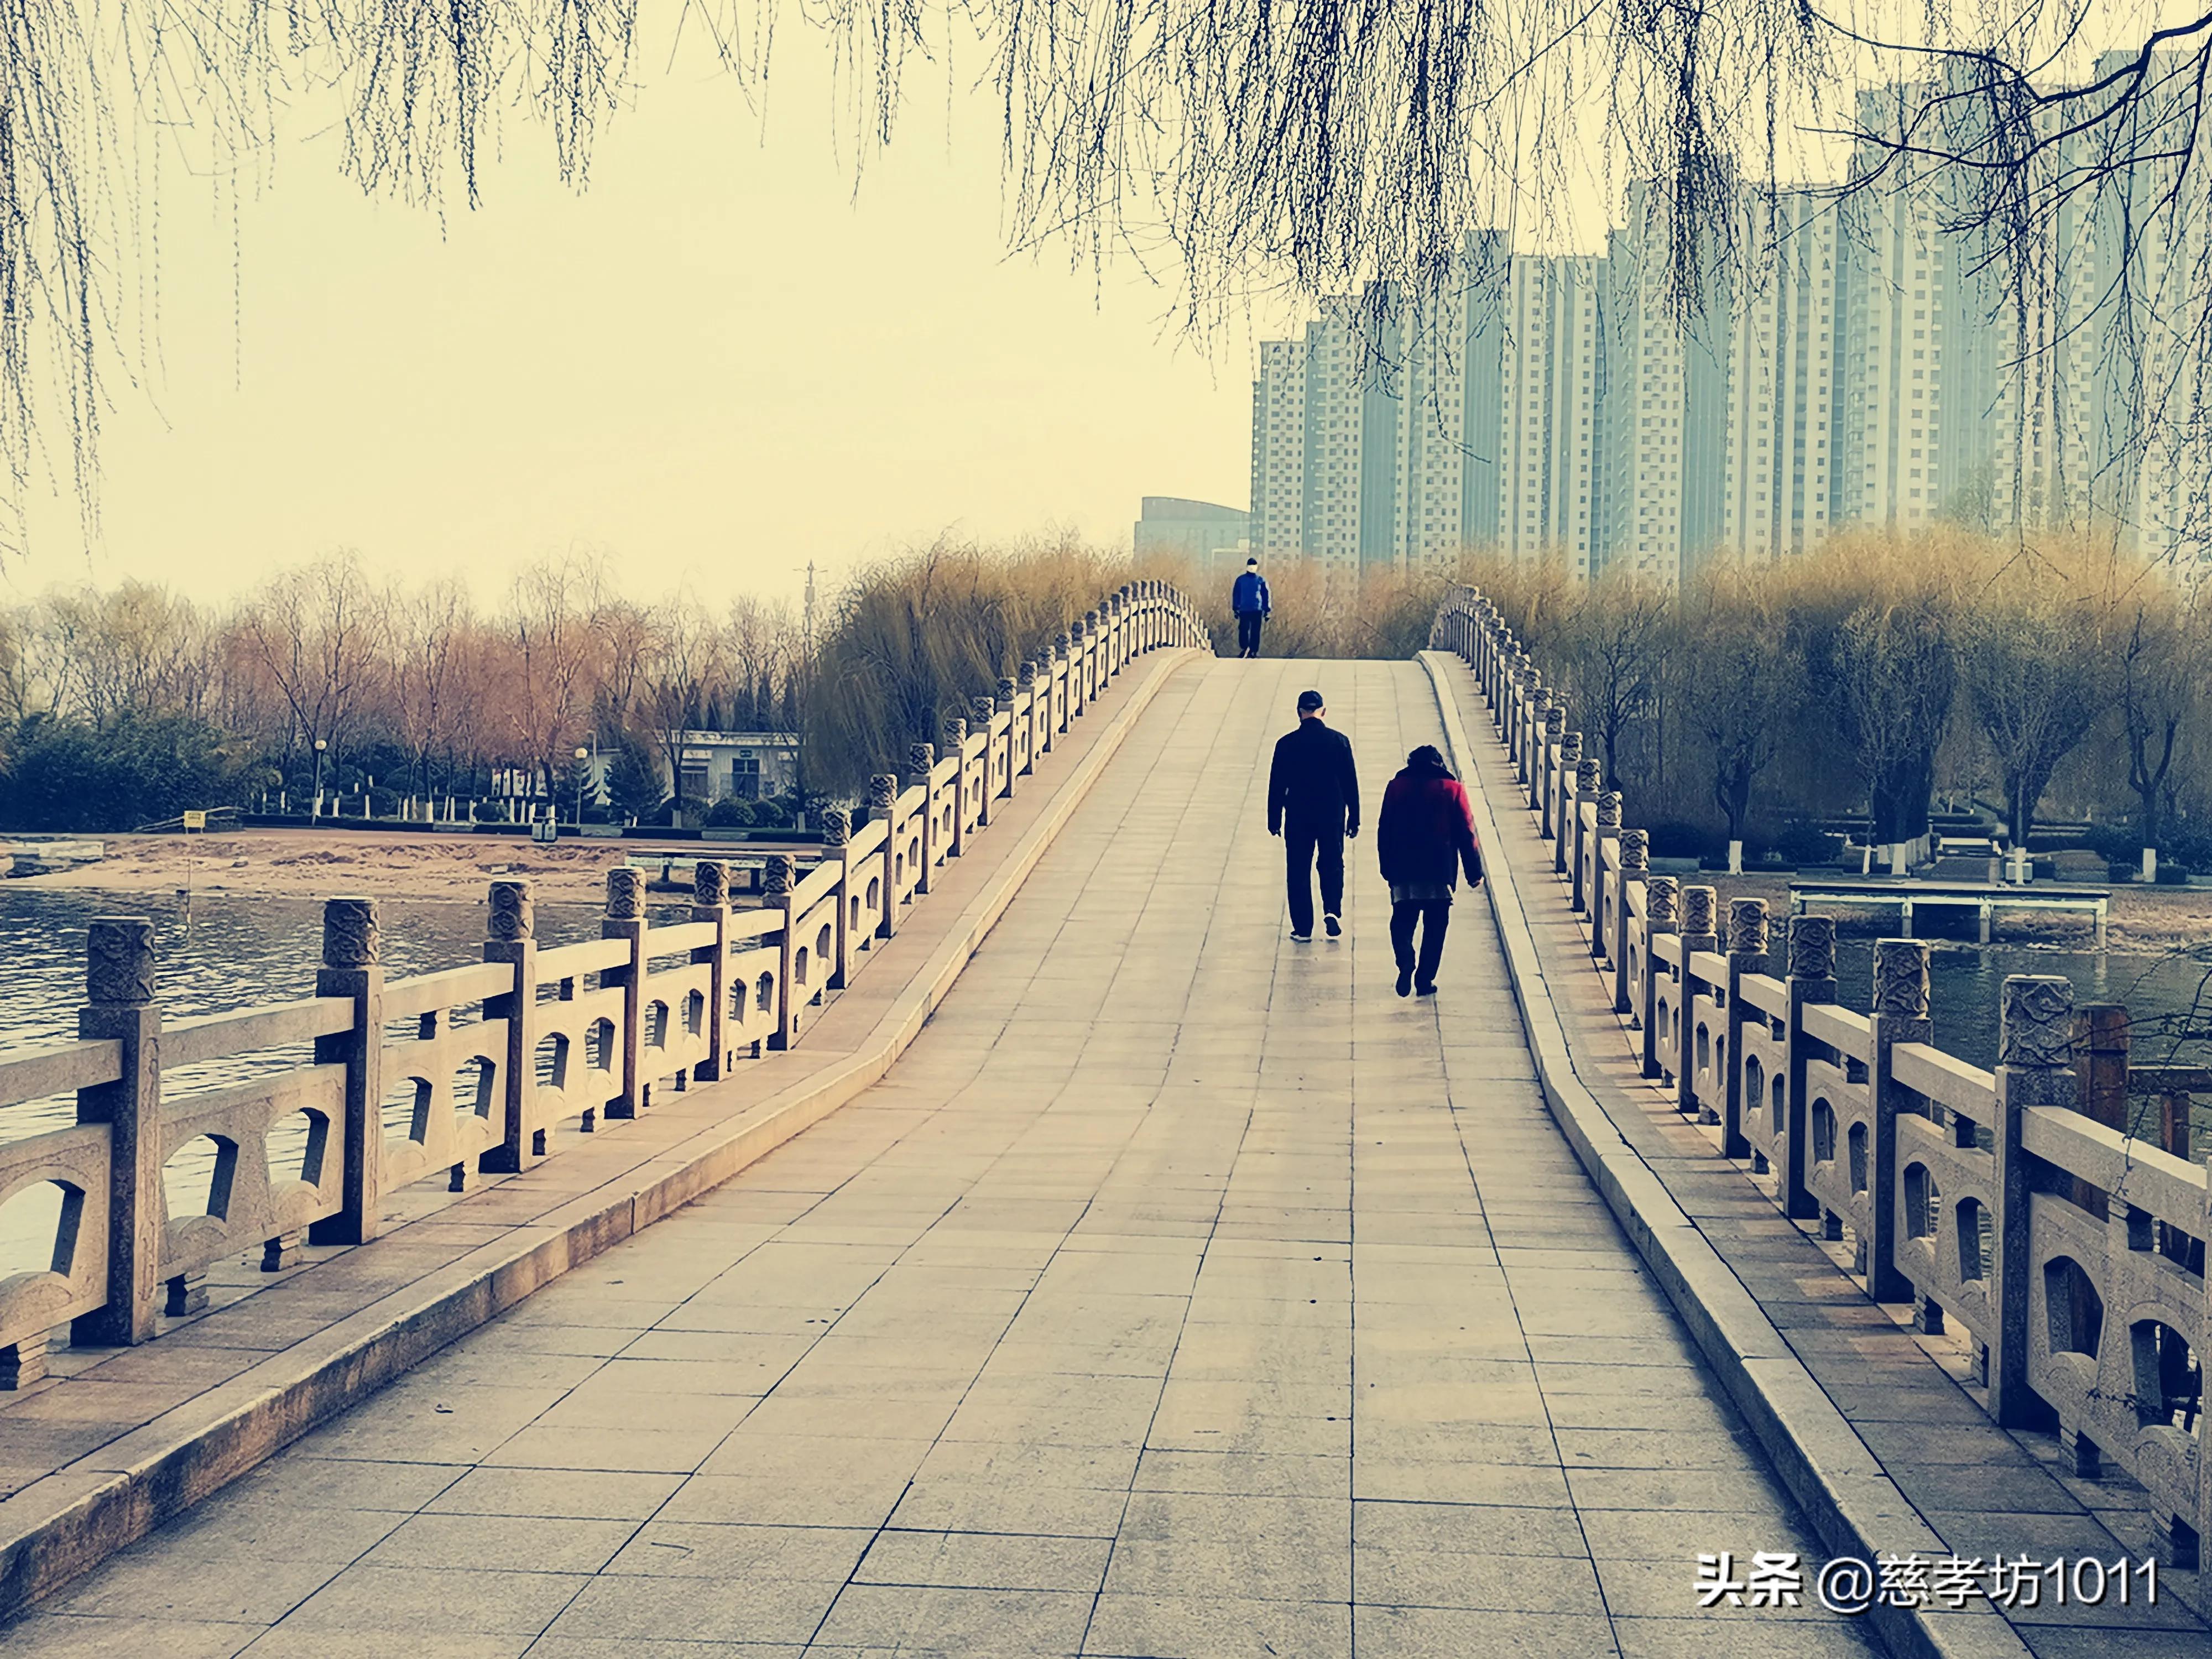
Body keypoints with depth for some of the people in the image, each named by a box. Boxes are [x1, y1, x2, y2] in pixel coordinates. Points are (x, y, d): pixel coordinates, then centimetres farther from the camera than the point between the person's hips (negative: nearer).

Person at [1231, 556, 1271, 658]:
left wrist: (1266, 610, 3)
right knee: (1243, 630, -5)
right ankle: (1244, 649, 6)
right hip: (1244, 610, 0)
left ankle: (1254, 651, 9)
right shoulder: (1240, 580, 2)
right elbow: (1235, 594, 5)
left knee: (1255, 631, 3)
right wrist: (1236, 609, 2)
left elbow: (1265, 595, 5)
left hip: (1257, 610, 0)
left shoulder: (1261, 580, 2)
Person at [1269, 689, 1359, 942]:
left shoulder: (1286, 744, -5)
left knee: (1298, 871, 7)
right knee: (1332, 865, 16)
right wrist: (1354, 818, 9)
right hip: (1332, 816, 1)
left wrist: (1274, 820, 7)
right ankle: (1332, 910, -6)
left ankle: (1303, 928, 6)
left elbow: (1277, 785, -1)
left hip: (1297, 817, -1)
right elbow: (1351, 783, 1)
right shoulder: (1339, 741, -3)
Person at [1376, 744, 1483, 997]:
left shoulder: (1396, 787, 5)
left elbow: (1384, 832, 7)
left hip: (1403, 871, 1)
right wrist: (1474, 872, 3)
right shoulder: (1453, 789, 1)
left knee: (1402, 921, 10)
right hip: (1440, 871, -1)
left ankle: (1406, 963, -15)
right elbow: (1466, 834, -1)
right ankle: (1425, 979, 5)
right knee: (1435, 925, 8)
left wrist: (1387, 868, 15)